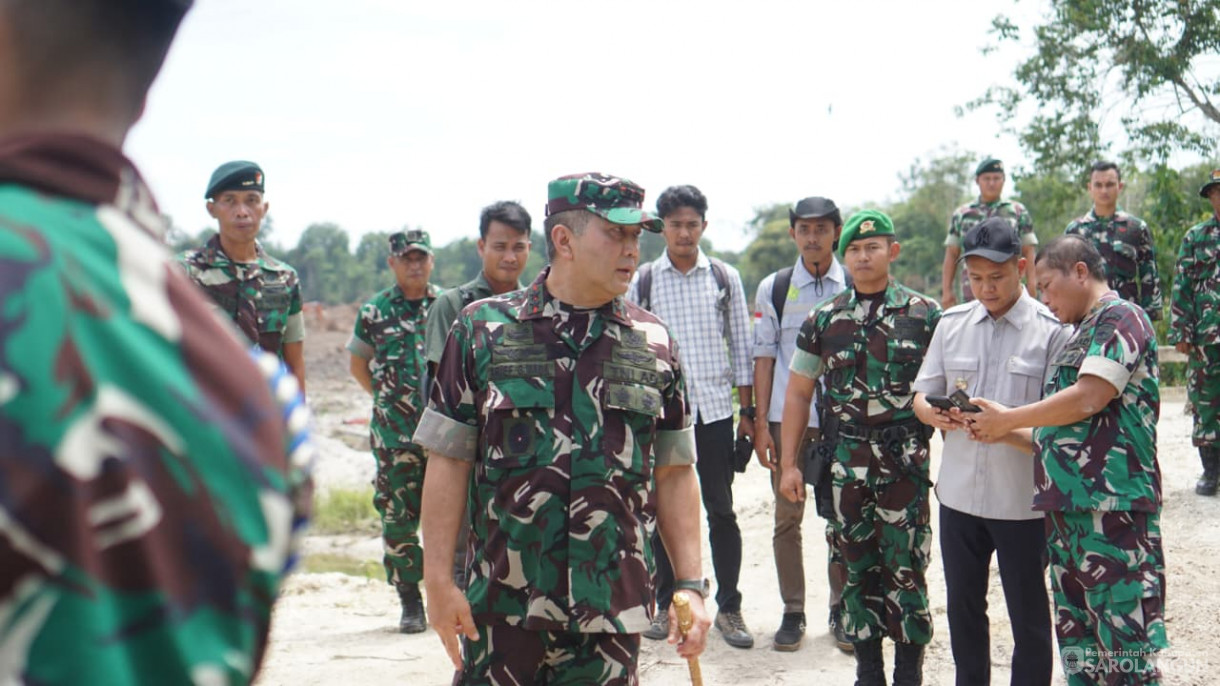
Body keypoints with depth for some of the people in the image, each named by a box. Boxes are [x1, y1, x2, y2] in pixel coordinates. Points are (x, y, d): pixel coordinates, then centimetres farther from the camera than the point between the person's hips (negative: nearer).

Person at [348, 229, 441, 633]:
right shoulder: (375, 312, 4)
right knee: (398, 519, 2)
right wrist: (387, 397, 8)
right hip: (395, 434, 0)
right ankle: (410, 602, 13)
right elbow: (358, 364, 17)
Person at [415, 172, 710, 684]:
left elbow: (675, 473, 9)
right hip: (502, 608, -2)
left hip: (613, 613, 2)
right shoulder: (482, 331, 1)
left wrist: (690, 585, 3)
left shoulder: (654, 345, 8)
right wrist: (438, 581, -4)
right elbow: (447, 461, 0)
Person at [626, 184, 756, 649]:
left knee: (721, 510, 3)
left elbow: (741, 346, 8)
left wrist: (748, 410, 5)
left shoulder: (725, 278, 5)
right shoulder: (642, 281, 3)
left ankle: (729, 607, 12)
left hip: (714, 409, 0)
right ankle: (666, 605, 19)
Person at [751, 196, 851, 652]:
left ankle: (841, 609, 18)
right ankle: (792, 611, 16)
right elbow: (764, 358, 5)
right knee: (787, 518, 5)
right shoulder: (773, 289, 4)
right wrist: (761, 423, 0)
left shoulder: (854, 287, 3)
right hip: (786, 417, 1)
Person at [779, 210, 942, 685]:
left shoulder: (925, 314, 2)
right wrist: (788, 463, 7)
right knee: (857, 565, 8)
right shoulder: (824, 320, 8)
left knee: (906, 566, -2)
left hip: (906, 459, -2)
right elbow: (798, 392, 12)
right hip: (846, 462, 2)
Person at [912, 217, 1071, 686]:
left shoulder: (1051, 330, -7)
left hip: (1023, 500, -4)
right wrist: (936, 414, -13)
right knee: (963, 610, 16)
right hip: (959, 493, 5)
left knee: (1029, 617, 6)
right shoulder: (952, 323, 8)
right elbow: (922, 395, 10)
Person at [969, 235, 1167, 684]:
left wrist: (1006, 419, -6)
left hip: (1111, 510, -10)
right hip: (1067, 510, 10)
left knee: (1126, 650, -9)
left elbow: (1088, 399, -17)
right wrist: (1006, 435, 11)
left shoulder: (1120, 317, -4)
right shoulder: (1082, 335, 24)